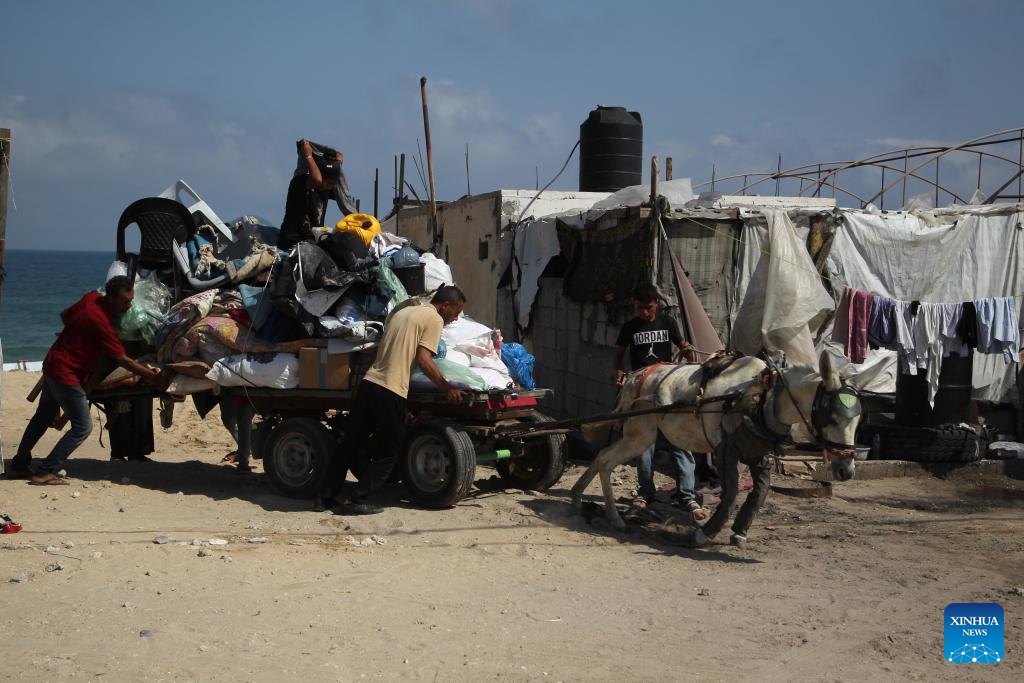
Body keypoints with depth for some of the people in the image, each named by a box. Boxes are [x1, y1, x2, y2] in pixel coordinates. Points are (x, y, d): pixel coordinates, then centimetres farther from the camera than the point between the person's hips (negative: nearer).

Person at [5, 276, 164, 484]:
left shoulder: (92, 298, -3)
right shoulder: (100, 321, -27)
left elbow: (65, 315, 14)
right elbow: (122, 359, -23)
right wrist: (151, 375, -17)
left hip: (52, 364, 10)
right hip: (66, 374, -10)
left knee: (43, 418, 21)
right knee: (82, 427, -4)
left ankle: (18, 466, 31)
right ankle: (45, 473, -3)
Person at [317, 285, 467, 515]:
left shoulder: (403, 312, 22)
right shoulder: (434, 319, -2)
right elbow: (423, 359, -11)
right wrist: (447, 388, -5)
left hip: (369, 382, 8)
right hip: (391, 390, -8)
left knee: (351, 443, 15)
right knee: (389, 451, 5)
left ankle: (326, 496, 19)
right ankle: (359, 500, 2)